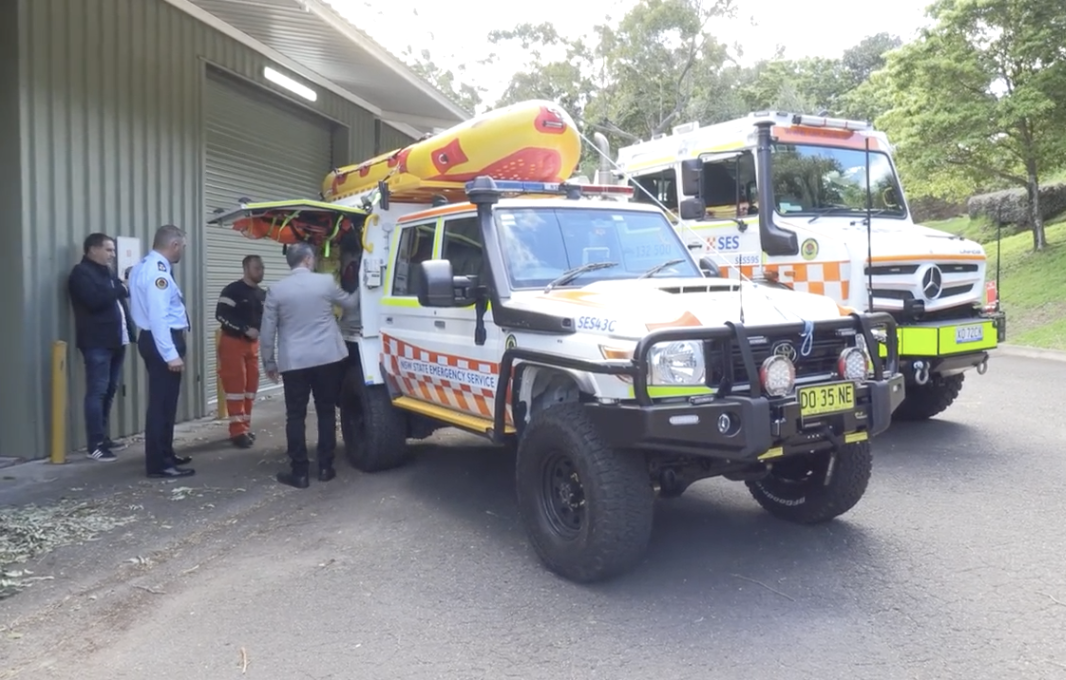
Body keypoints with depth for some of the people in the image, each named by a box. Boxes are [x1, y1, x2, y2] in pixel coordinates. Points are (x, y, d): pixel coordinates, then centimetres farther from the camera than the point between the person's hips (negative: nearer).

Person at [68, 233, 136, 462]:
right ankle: (94, 445, -6)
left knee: (110, 391, 11)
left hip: (115, 340, 8)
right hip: (97, 342, -8)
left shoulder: (108, 272, 22)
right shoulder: (81, 273, -5)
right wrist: (120, 289, -9)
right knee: (97, 391, -9)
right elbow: (95, 300, -20)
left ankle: (104, 438, 18)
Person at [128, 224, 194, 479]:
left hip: (157, 340, 11)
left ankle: (164, 454, 32)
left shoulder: (146, 266, 14)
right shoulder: (158, 270, -20)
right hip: (163, 342, -11)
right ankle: (159, 464, 0)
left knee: (165, 400, 20)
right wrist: (171, 354, -27)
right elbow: (158, 316, -26)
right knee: (163, 402, -6)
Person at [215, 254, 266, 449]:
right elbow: (221, 315, -18)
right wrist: (245, 329, -22)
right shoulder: (232, 290, -11)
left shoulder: (262, 294, 10)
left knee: (251, 385, 10)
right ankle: (238, 430, -1)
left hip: (252, 344, 7)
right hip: (233, 342, -7)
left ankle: (245, 426, 20)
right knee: (235, 386, -5)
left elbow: (265, 318, 20)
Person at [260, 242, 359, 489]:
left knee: (296, 416, 5)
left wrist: (269, 363, 11)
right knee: (326, 412, 10)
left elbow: (267, 331, 1)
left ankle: (299, 472, 6)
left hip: (293, 361, -1)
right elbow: (349, 303, 18)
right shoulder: (326, 282, -1)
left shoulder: (276, 290, -1)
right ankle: (325, 467, 14)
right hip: (327, 358, 1)